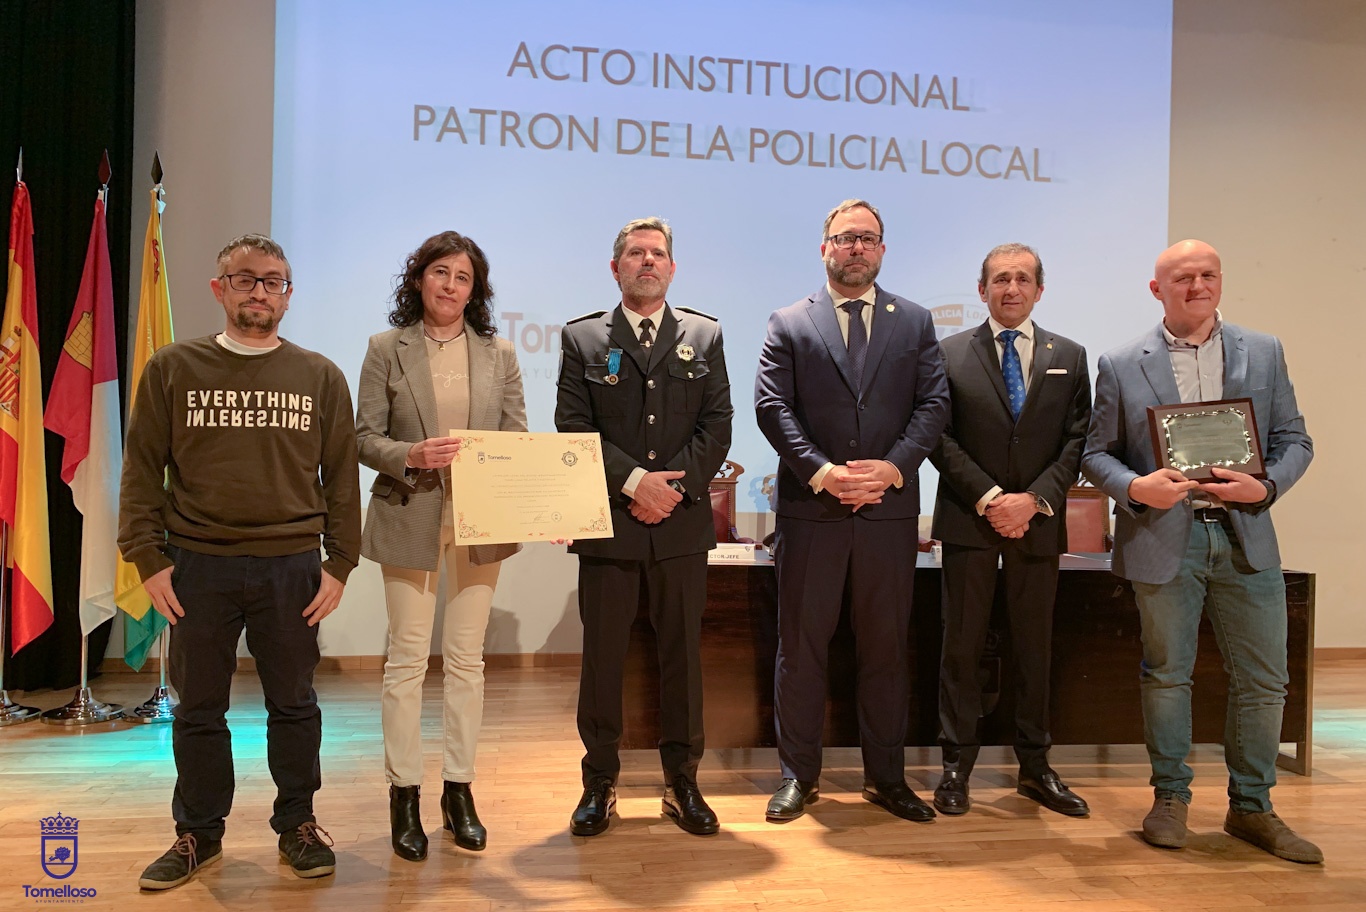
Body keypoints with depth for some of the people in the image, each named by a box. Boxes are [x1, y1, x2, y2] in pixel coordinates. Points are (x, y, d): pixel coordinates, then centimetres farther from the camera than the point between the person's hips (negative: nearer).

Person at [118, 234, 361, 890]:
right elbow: (142, 468, 4)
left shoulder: (320, 376, 6)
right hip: (198, 566, 0)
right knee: (198, 707, 10)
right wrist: (147, 558, -3)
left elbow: (342, 475, 5)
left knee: (294, 704, 9)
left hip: (292, 567, 0)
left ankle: (297, 824, 24)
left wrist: (340, 563, 0)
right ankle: (198, 834, 27)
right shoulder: (173, 368, 5)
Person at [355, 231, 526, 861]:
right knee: (407, 658, 5)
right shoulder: (387, 349, 2)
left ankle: (458, 790, 22)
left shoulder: (498, 353, 7)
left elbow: (518, 439, 3)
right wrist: (411, 455, -20)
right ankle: (404, 795, 18)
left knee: (466, 660, 9)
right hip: (410, 520, -1)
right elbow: (365, 437, 0)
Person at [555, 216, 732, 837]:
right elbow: (573, 429, -2)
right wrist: (634, 482, -13)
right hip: (607, 524, -1)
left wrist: (674, 487, -9)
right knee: (602, 656, 5)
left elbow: (717, 425, 3)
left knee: (682, 654, 8)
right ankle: (600, 783, 19)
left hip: (682, 525, 1)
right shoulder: (582, 338, 7)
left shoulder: (705, 336, 11)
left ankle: (682, 781, 22)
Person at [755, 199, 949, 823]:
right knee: (800, 647, 6)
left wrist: (892, 467, -13)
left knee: (886, 648, 9)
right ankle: (798, 775, 19)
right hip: (810, 509, -1)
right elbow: (772, 407, -3)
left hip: (889, 509, 2)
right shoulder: (789, 324, 7)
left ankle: (886, 777, 23)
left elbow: (933, 404, 3)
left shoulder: (915, 322, 12)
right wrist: (821, 472, -16)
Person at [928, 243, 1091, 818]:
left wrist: (1034, 499, -11)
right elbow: (940, 439, -2)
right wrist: (987, 497, -12)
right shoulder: (949, 354, 4)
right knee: (962, 644, 2)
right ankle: (957, 765, 11)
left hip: (1039, 522, 2)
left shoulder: (1069, 357, 10)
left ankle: (1034, 766, 21)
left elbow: (1077, 441, 3)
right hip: (969, 519, -2)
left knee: (1035, 646, 9)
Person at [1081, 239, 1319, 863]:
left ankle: (1251, 807, 24)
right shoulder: (1121, 365, 3)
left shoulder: (1264, 353, 9)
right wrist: (1135, 488, -16)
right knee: (1166, 674, 8)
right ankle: (1170, 797, 24)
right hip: (1163, 538, -2)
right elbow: (1097, 452, 3)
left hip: (1245, 537, 2)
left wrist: (1267, 486, -10)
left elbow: (1294, 439, 9)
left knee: (1263, 681, 6)